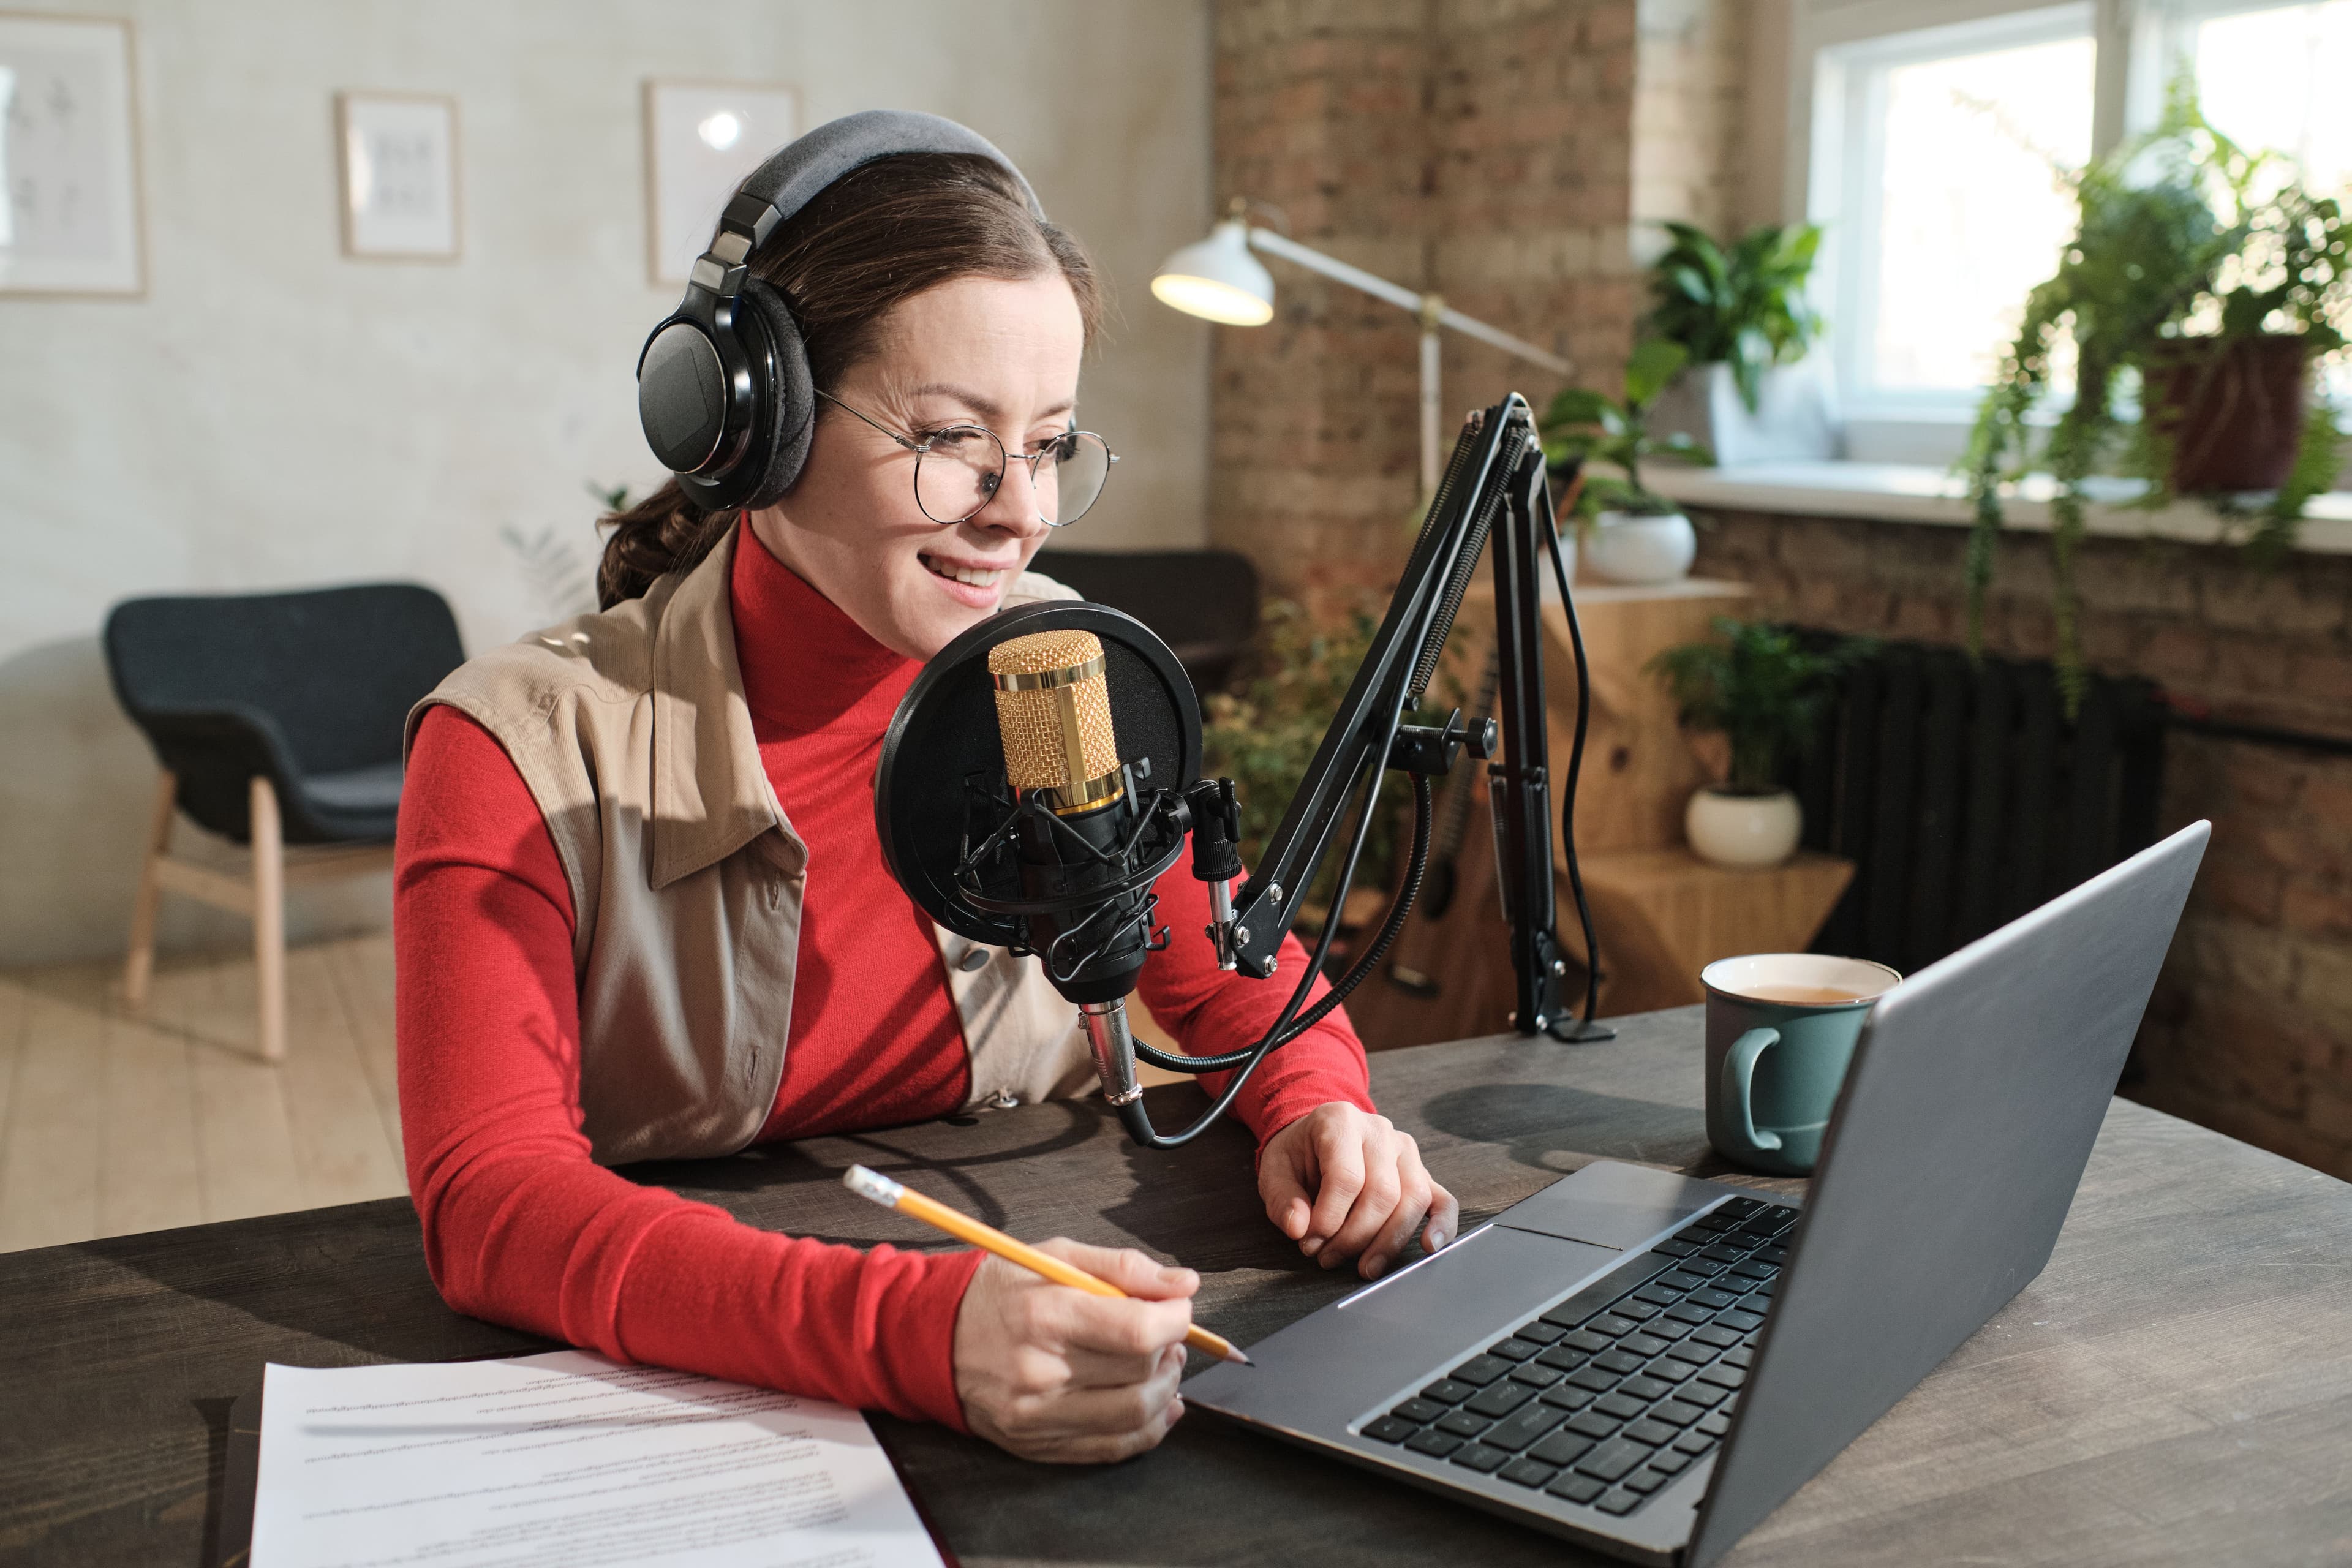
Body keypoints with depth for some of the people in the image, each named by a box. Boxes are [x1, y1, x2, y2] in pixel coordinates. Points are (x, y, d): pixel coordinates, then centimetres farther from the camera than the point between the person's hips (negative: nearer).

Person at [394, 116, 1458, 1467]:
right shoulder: (521, 750, -13)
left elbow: (1224, 965, 9)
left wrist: (1315, 1109, -14)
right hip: (687, 1397, -2)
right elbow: (490, 1204, -22)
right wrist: (916, 1332, -37)